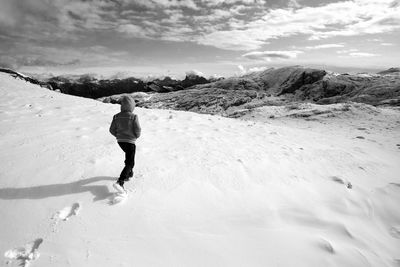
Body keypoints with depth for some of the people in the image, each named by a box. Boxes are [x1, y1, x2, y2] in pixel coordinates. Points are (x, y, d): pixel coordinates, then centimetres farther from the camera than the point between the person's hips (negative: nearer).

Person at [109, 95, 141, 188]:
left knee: (129, 155, 30)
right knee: (129, 163, 2)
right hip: (130, 141, -6)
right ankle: (120, 181, -10)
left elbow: (112, 130, 0)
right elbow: (137, 130, -16)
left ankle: (129, 172, 41)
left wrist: (119, 136, 17)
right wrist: (136, 136, 6)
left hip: (120, 141, 6)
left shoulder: (116, 116, -5)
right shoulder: (133, 117, -19)